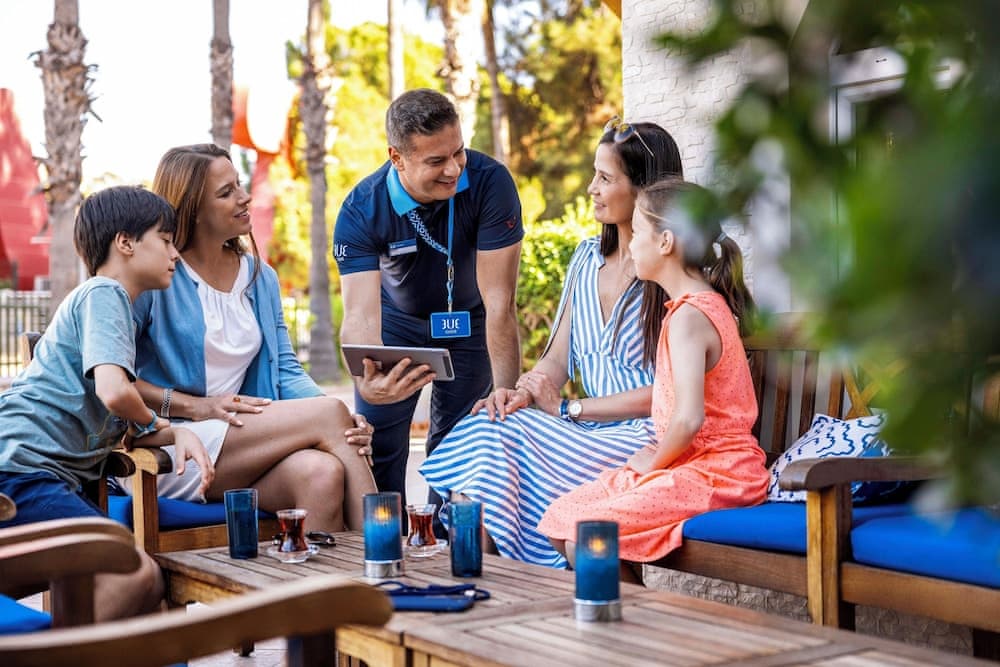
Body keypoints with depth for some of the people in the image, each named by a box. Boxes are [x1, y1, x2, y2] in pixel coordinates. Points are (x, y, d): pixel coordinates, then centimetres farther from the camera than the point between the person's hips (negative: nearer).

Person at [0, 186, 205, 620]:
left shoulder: (114, 301, 26)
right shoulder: (102, 294, -4)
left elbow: (125, 426, 26)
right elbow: (114, 392, -21)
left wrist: (177, 434, 5)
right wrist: (154, 423, 2)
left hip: (60, 479, 10)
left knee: (148, 589, 0)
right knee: (136, 575, -26)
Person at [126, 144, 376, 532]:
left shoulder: (261, 277, 17)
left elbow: (286, 371, 11)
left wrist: (347, 425, -8)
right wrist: (193, 406, -18)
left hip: (247, 438, 5)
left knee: (322, 473, -30)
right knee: (327, 413, -23)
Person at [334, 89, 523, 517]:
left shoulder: (490, 183, -32)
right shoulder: (361, 211, -29)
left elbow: (499, 301, -32)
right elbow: (360, 313, -37)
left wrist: (506, 391, -39)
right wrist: (367, 381, -58)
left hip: (468, 322, 0)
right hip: (399, 318, 1)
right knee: (377, 441, -3)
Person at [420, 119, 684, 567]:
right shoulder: (587, 257, 15)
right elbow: (558, 361, 15)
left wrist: (567, 408, -13)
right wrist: (520, 392, -7)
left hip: (643, 436, -6)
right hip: (589, 429, 7)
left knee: (508, 434, -27)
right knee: (486, 426, -21)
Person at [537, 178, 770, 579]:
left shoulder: (688, 316, -18)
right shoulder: (710, 303, 14)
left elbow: (689, 418, -27)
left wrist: (655, 461, -9)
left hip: (708, 472, -10)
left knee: (584, 540, -20)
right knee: (558, 521, 5)